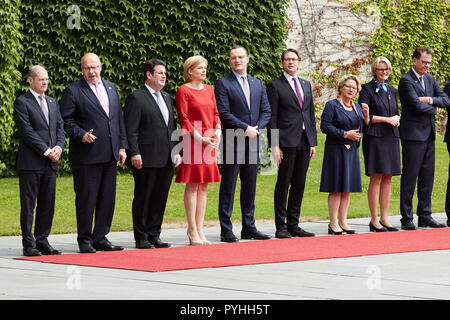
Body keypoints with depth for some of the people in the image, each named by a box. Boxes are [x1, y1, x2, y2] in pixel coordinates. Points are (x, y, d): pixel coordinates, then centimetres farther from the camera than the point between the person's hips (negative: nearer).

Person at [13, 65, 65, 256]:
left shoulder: (52, 102, 18)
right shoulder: (22, 102, -4)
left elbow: (60, 127, 15)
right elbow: (27, 131, -12)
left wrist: (59, 147, -4)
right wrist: (47, 151, -14)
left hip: (50, 162, 6)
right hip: (30, 162, -6)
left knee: (47, 204, 6)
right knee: (28, 204, -2)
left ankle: (42, 241, 13)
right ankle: (28, 244, 1)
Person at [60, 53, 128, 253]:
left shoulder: (111, 88, 16)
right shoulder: (73, 91, -2)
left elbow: (119, 118, 18)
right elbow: (66, 121, -4)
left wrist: (122, 146, 12)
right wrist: (81, 135, -20)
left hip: (110, 154, 6)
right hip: (86, 155, -6)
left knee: (107, 198, 7)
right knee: (86, 198, -3)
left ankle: (101, 238, 15)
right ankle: (85, 240, 6)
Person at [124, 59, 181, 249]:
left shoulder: (167, 98, 18)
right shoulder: (136, 98, -6)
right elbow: (131, 130, -11)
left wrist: (176, 151, 13)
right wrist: (134, 153, -18)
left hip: (166, 160, 7)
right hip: (146, 160, -7)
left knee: (160, 198, 9)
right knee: (143, 199, 0)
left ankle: (154, 235, 17)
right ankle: (141, 238, 5)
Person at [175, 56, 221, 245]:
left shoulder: (209, 89, 15)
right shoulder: (183, 91, -5)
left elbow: (215, 113, 16)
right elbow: (184, 118, -9)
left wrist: (217, 131, -2)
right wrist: (199, 137, -16)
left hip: (209, 142, 7)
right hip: (192, 142, -7)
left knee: (203, 186, 7)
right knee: (192, 185, -5)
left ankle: (199, 229, 10)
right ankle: (192, 231, -2)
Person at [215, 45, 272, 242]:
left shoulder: (257, 84, 16)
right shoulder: (223, 84, -3)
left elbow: (266, 111, 13)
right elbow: (224, 113, -11)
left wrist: (257, 128, -5)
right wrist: (245, 128, -15)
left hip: (252, 141, 6)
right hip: (232, 142, -5)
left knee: (250, 186, 9)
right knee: (228, 186, -3)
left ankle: (249, 228, 14)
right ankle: (226, 230, -2)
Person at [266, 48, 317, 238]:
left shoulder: (306, 85, 17)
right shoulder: (276, 86, -1)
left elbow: (311, 114, 18)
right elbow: (272, 118, -5)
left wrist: (313, 142, 11)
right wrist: (274, 145, -12)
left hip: (305, 141, 6)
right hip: (287, 141, -6)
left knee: (299, 185, 8)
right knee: (283, 184, -4)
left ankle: (293, 224, 13)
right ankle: (281, 227, -1)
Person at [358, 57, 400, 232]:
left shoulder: (392, 90, 18)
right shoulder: (367, 89, -2)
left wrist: (396, 118, -1)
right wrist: (386, 119, -11)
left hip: (391, 138, 6)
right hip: (375, 137, -6)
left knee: (387, 179, 5)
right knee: (376, 178, -7)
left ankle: (384, 219, 9)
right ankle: (374, 221, -4)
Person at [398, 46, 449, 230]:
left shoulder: (430, 79, 15)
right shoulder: (406, 81, -9)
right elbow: (417, 106, -18)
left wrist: (430, 100, -9)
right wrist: (434, 108, -1)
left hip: (429, 134, 8)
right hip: (413, 135, -8)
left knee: (427, 177, 9)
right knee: (409, 177, -5)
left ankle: (425, 216, 15)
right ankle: (406, 219, -1)